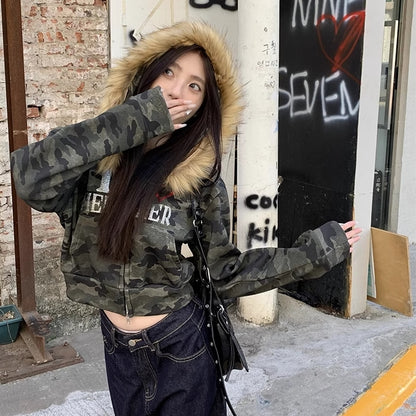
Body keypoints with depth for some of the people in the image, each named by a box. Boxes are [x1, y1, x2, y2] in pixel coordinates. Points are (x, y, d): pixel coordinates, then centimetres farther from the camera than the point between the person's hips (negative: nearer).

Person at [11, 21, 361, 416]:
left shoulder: (201, 182, -11)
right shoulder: (96, 160, -10)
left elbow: (224, 274, -5)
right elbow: (31, 179, -30)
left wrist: (314, 251, -6)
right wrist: (128, 122, -28)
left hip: (183, 351, -1)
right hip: (118, 349, 2)